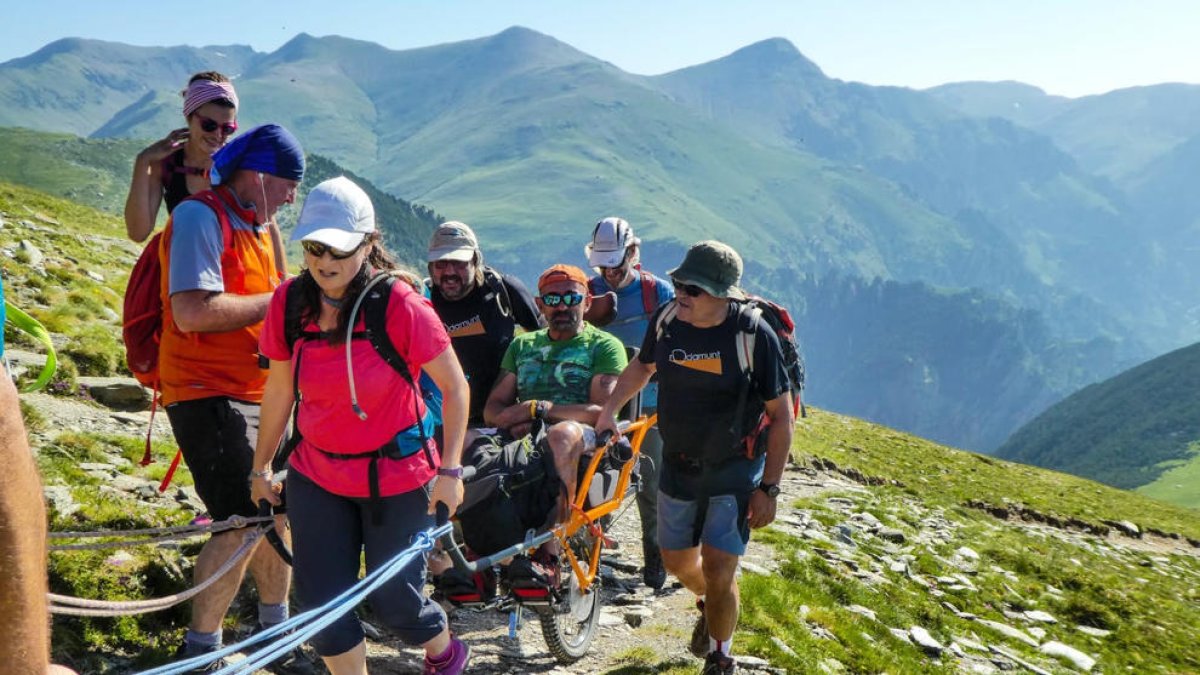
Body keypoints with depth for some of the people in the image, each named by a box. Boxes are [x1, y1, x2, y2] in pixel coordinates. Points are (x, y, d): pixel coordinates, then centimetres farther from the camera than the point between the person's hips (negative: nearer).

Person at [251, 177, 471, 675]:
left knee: (392, 599, 8)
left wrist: (450, 469, -13)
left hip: (397, 478, -3)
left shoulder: (400, 305, -20)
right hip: (316, 476, 4)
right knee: (322, 602, 4)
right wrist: (261, 468, 11)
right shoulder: (288, 303, -8)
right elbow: (279, 389, 4)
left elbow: (454, 385, -11)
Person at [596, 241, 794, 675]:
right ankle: (710, 605, 50)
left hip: (735, 470, -5)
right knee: (676, 560, 16)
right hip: (678, 464, 5)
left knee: (717, 573, -7)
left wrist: (769, 488, -14)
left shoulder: (754, 334, -21)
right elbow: (642, 366, 14)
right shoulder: (667, 321, -8)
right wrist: (610, 410, 0)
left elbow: (781, 416, -13)